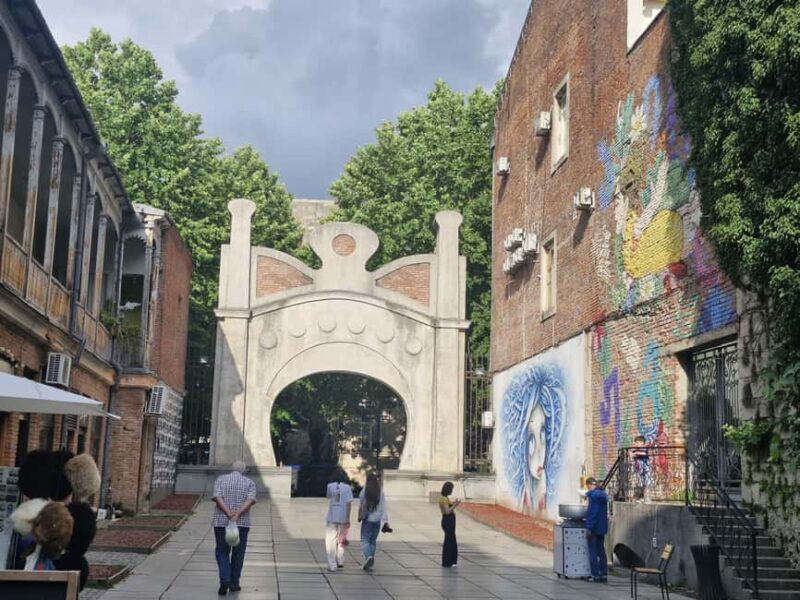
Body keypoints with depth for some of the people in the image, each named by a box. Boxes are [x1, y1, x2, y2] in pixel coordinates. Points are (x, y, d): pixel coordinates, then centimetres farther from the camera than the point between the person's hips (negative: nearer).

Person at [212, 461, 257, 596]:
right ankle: (234, 583, 14)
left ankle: (224, 580, -9)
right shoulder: (249, 483, 6)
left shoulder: (221, 479, 7)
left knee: (222, 552, 8)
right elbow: (250, 500, -10)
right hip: (242, 523, 0)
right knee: (238, 553, 11)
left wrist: (228, 513, -18)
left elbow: (217, 497, -9)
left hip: (221, 522, 0)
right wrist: (237, 514, -19)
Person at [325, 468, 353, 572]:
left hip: (331, 518, 0)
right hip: (343, 518, 0)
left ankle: (332, 565, -3)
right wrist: (348, 519, -5)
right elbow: (348, 503, -7)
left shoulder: (330, 486, 1)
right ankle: (340, 561, 28)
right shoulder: (347, 487, -3)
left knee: (330, 541, 4)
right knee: (341, 539, 18)